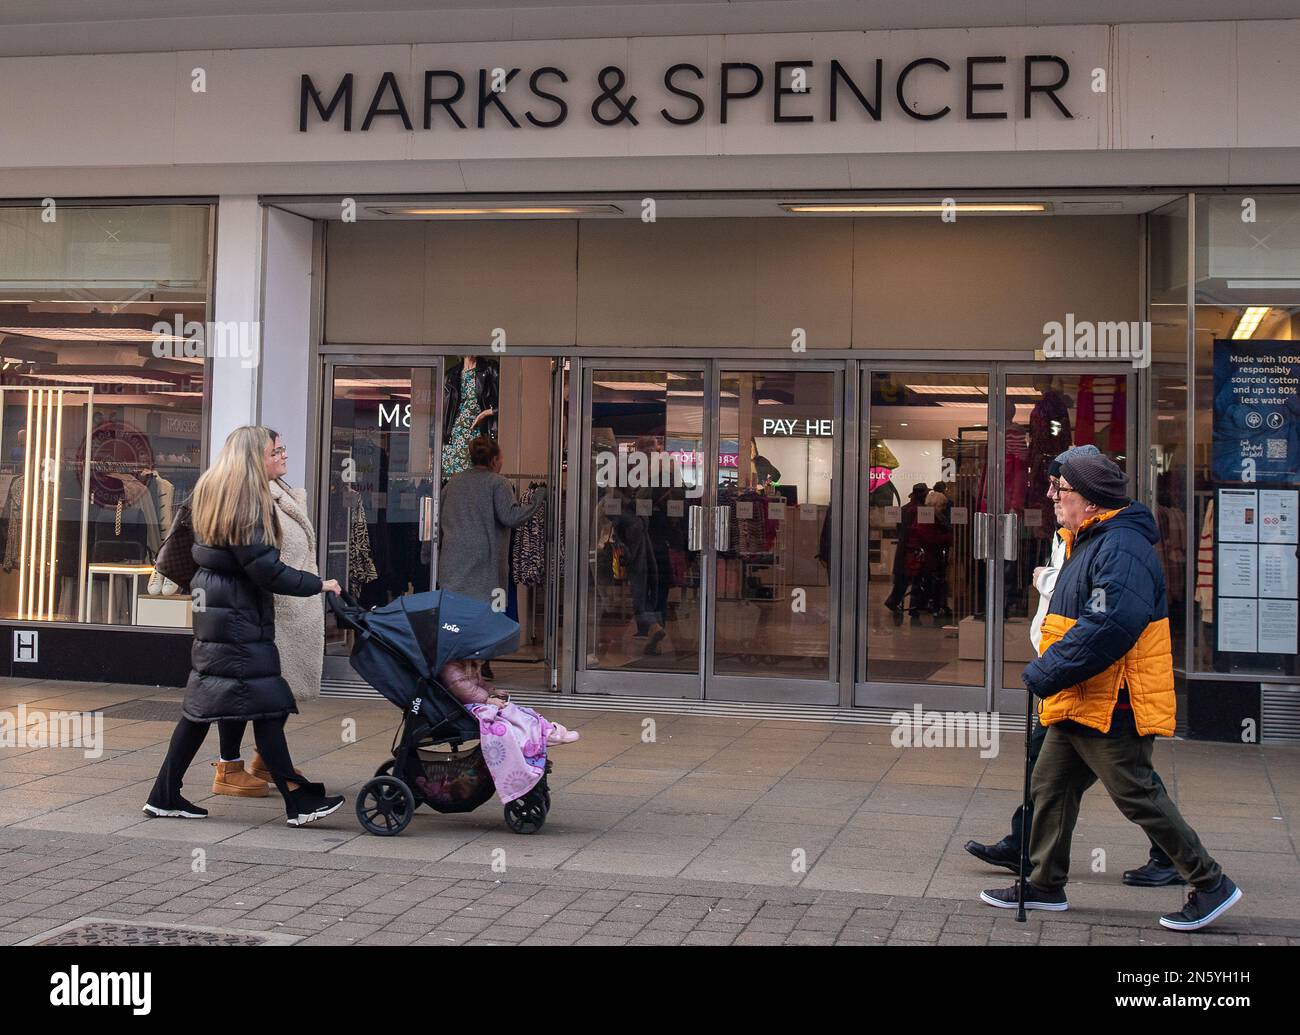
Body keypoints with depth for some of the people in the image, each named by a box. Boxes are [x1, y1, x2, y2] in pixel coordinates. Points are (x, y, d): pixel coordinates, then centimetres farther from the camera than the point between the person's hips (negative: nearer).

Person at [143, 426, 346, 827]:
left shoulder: (210, 494, 14)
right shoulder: (247, 502, -15)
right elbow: (264, 568, -18)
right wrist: (317, 584, -12)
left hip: (213, 613, 10)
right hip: (240, 617, -10)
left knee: (203, 705, 12)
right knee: (266, 704, -8)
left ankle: (166, 795, 16)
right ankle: (297, 800, -7)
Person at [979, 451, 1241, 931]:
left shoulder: (1122, 549, -21)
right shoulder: (1090, 543, 14)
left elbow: (1109, 628, -31)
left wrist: (1046, 674, -25)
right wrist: (1049, 672, 15)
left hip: (1111, 709, -10)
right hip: (1079, 706, 10)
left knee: (1139, 797, -2)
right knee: (1050, 787, 13)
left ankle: (1211, 885, 10)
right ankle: (1045, 885, 24)